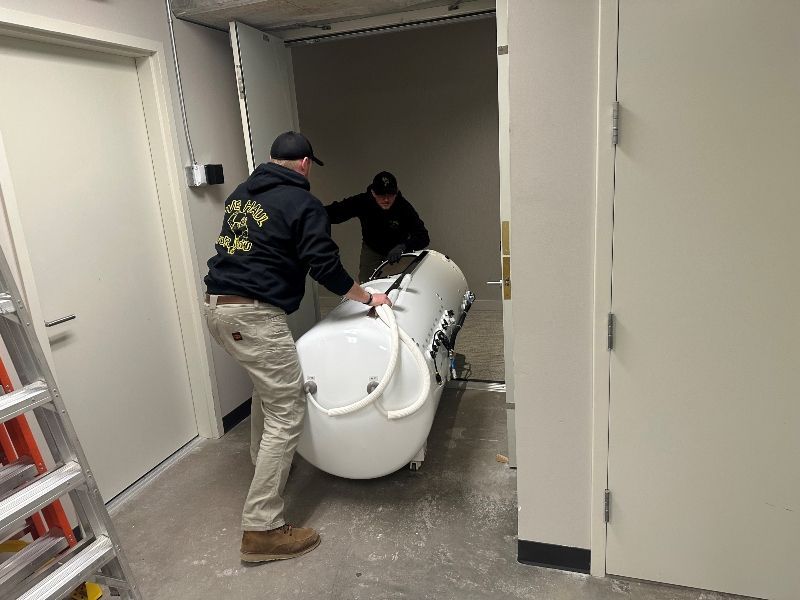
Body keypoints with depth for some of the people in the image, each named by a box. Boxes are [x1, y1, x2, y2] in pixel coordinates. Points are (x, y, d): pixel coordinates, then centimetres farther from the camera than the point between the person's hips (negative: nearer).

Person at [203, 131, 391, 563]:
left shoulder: (240, 194, 17)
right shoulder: (303, 204, -6)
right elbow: (325, 267, -9)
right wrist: (368, 298, 3)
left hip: (215, 304, 9)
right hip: (253, 314, -9)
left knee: (268, 385, 29)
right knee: (287, 413, -4)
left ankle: (262, 462, 45)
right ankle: (262, 530, -1)